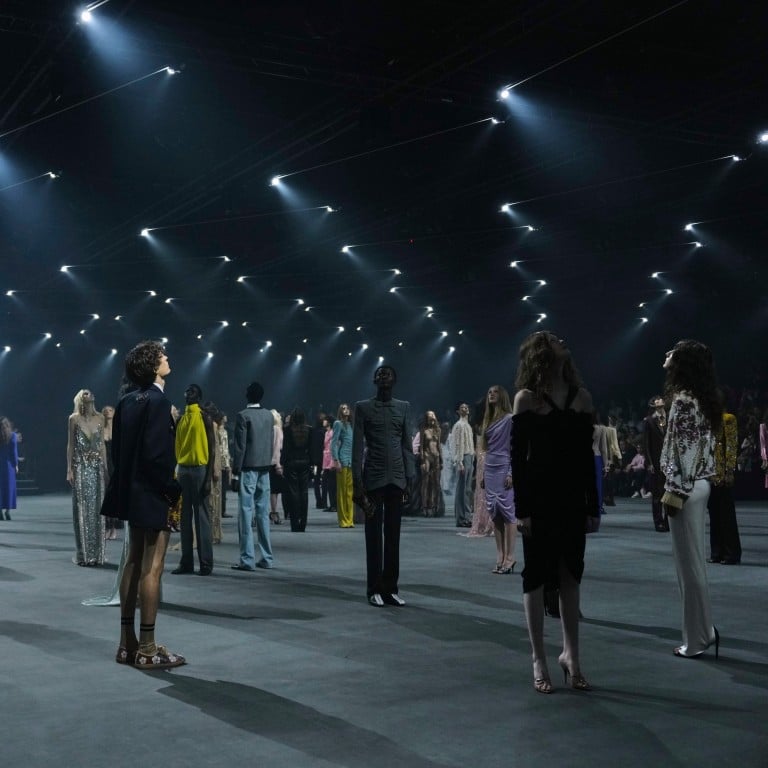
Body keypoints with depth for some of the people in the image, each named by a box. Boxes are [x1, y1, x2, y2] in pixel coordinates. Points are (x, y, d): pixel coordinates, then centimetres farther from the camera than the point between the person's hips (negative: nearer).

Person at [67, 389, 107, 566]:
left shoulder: (100, 418, 8)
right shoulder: (74, 419, 1)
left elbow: (102, 445, 11)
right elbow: (70, 445, 1)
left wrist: (106, 467, 6)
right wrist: (69, 470, -5)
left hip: (97, 467, 3)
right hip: (80, 466, -3)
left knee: (96, 508, 3)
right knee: (82, 510, -1)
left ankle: (97, 553, 8)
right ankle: (83, 554, 3)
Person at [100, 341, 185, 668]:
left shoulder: (127, 400, 9)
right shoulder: (157, 400, -17)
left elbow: (119, 448, 11)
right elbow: (156, 454, -23)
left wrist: (128, 482, 16)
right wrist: (172, 491, -12)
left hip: (133, 491, 9)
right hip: (153, 494, -9)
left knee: (134, 562, 14)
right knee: (152, 567, -3)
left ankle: (128, 643, 21)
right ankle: (147, 649, 2)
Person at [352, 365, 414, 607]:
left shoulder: (404, 407, 11)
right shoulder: (363, 407, 3)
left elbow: (407, 445, 11)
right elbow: (357, 446, -2)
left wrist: (410, 476, 4)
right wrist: (357, 481, -8)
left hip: (396, 478, 3)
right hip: (373, 477, -3)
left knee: (393, 535, 5)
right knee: (374, 534, 1)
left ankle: (391, 588, 10)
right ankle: (375, 589, 5)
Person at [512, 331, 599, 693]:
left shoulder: (581, 396, 7)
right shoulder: (527, 398, -5)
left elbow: (587, 456, 9)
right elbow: (517, 457, -7)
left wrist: (593, 505, 8)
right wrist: (521, 508, -12)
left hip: (572, 497, 4)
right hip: (539, 497, -4)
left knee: (570, 576, 10)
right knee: (537, 576, 4)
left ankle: (571, 655, 23)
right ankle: (539, 662, 13)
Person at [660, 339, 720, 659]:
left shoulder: (683, 400, -15)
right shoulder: (702, 399, 13)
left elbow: (683, 451, -19)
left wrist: (674, 493, -18)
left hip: (686, 488, -10)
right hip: (699, 485, 10)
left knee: (688, 563, -3)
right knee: (694, 561, 15)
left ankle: (696, 639, 5)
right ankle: (704, 630, 21)